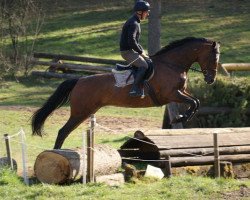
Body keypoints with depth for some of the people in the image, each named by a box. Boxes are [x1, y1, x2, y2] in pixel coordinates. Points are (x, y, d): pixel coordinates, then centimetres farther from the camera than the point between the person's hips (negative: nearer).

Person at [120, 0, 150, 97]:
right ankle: (135, 89, -30)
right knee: (144, 65, -25)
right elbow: (131, 41, -27)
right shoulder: (133, 24, -17)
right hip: (127, 51, -11)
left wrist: (143, 51, 13)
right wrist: (141, 52, -17)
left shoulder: (136, 23, 17)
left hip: (131, 50, 11)